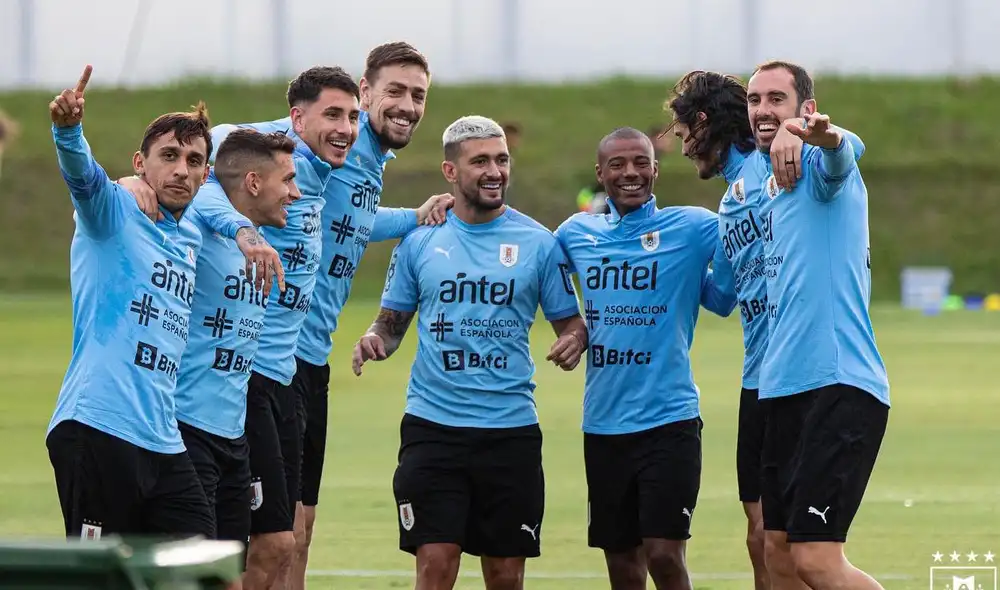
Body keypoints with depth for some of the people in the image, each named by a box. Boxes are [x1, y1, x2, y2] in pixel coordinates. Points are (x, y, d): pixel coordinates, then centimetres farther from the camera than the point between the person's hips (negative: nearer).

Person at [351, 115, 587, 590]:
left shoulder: (538, 243, 3)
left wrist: (574, 340, -15)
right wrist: (375, 340, -11)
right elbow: (392, 322, 11)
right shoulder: (419, 240, 4)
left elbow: (570, 321, 8)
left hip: (511, 428, 1)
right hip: (432, 426, -1)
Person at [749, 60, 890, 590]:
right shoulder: (763, 175, 17)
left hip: (839, 385, -9)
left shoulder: (822, 165, -9)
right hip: (783, 388, 9)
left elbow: (839, 155, -34)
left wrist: (821, 136, -58)